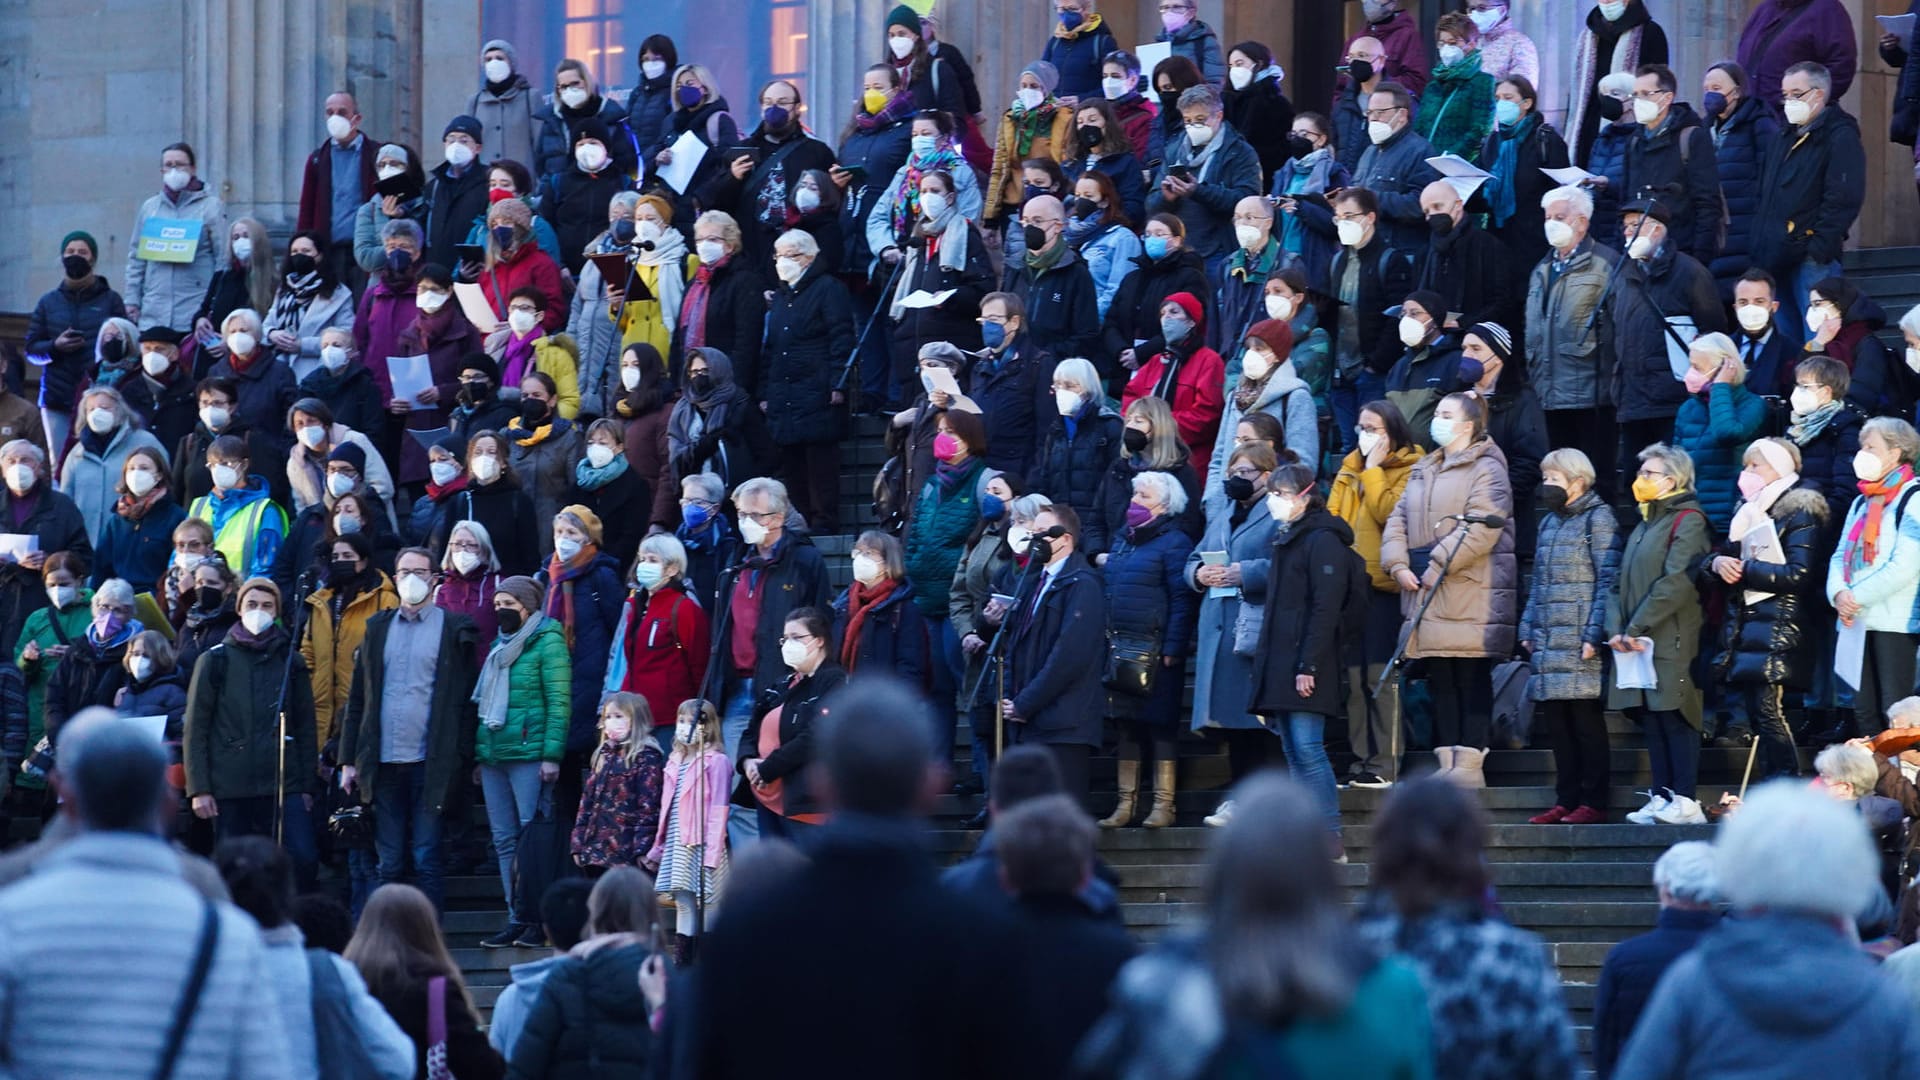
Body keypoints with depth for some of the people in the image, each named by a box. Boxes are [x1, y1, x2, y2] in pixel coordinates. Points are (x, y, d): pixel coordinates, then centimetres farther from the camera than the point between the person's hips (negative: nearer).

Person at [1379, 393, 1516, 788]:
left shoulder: (1486, 469, -4)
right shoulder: (1422, 471, 21)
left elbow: (1482, 527, -16)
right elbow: (1398, 521, 16)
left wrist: (1440, 565, -18)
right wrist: (1398, 564, -1)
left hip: (1471, 595, -8)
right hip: (1426, 593, 8)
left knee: (1472, 679, -6)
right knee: (1441, 679, 7)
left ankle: (1469, 763, -7)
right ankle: (1448, 761, 10)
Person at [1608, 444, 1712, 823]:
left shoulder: (1687, 521, -6)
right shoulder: (1645, 524, 21)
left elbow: (1676, 582, -16)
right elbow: (1620, 582, 17)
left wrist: (1637, 628, -17)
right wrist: (1616, 629, 1)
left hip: (1672, 643, -8)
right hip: (1637, 643, 8)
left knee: (1674, 718, -10)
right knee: (1651, 721, 6)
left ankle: (1685, 801, -11)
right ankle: (1661, 797, 7)